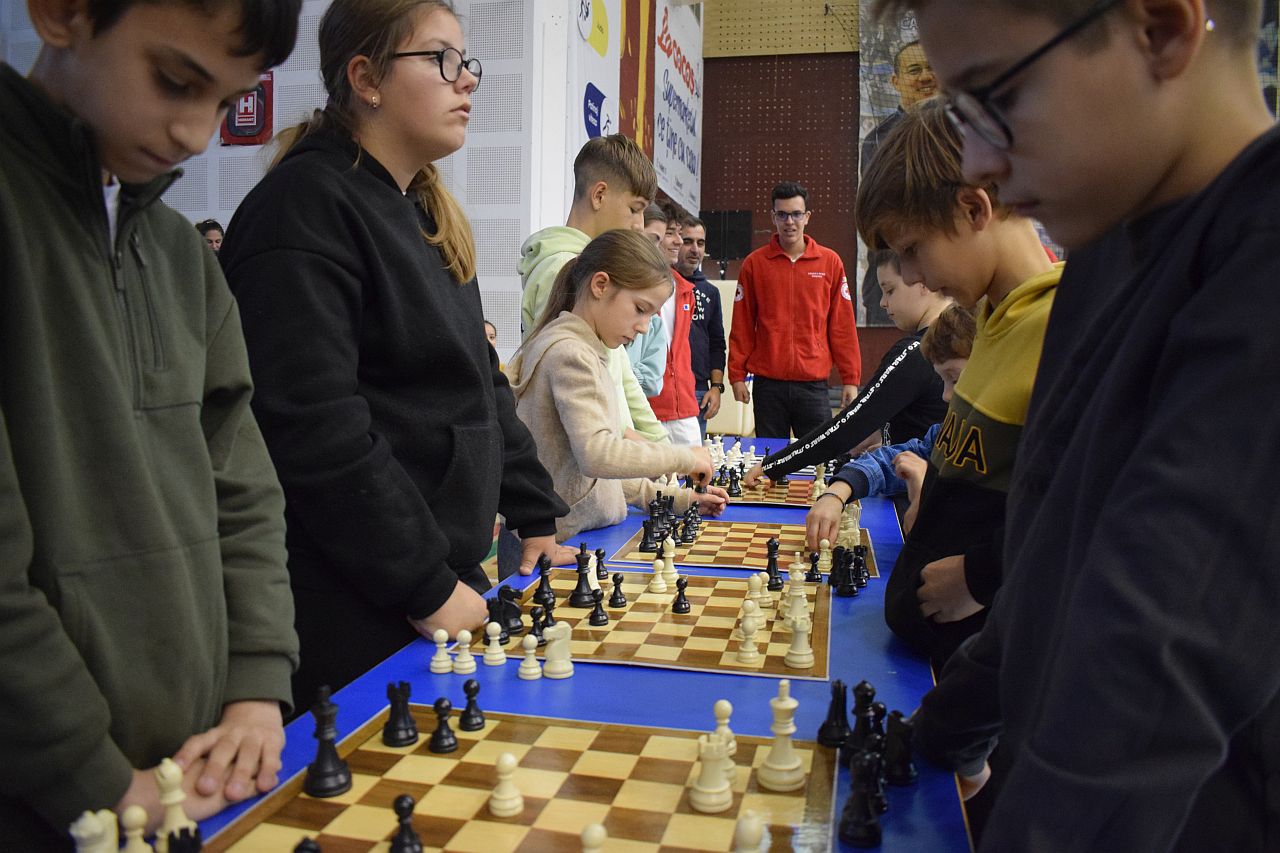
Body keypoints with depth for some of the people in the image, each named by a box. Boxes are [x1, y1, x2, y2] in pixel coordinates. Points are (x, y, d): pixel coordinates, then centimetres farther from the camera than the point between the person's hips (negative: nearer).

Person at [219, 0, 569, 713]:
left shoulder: (427, 213, 15)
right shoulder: (305, 207, -14)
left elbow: (479, 381, 18)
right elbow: (315, 427, -22)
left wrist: (536, 516, 12)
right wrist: (426, 587, -19)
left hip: (448, 578, 9)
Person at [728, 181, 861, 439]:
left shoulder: (830, 262, 5)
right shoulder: (754, 263, 5)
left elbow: (842, 325, 5)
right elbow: (742, 326, 6)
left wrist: (851, 379, 2)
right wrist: (737, 375, 1)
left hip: (814, 383, 0)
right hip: (768, 382, 0)